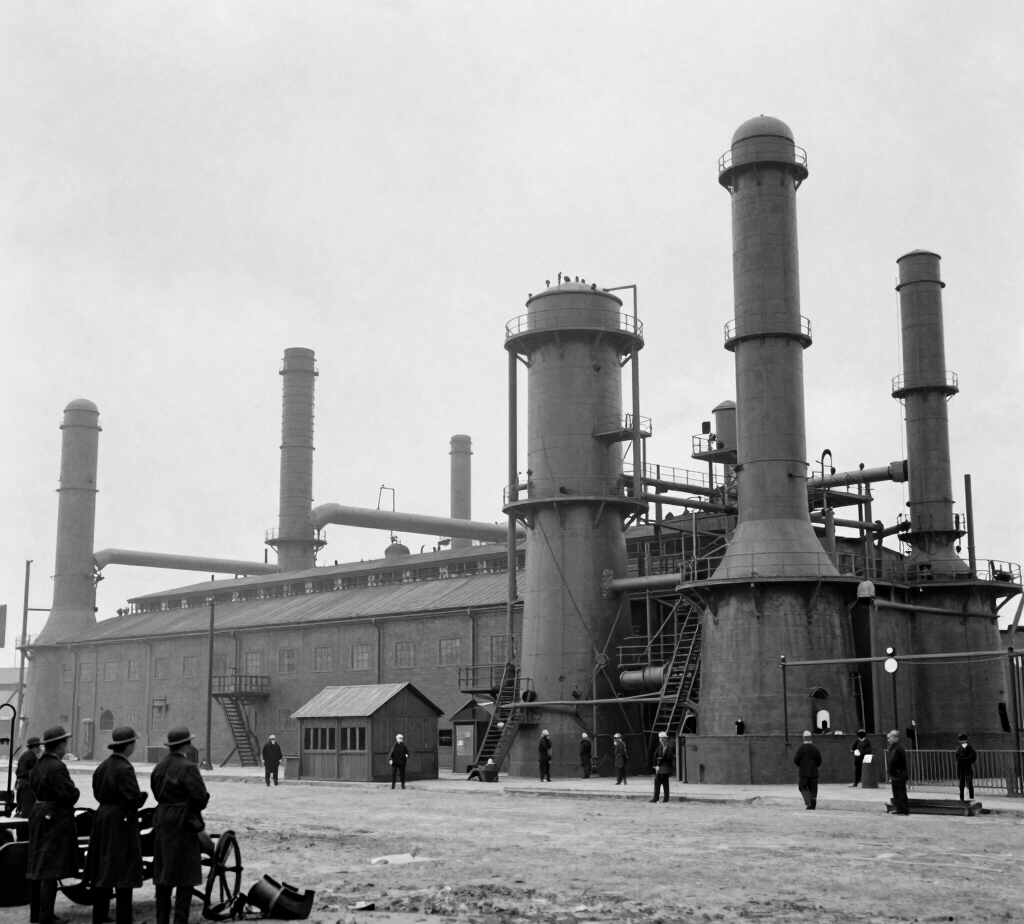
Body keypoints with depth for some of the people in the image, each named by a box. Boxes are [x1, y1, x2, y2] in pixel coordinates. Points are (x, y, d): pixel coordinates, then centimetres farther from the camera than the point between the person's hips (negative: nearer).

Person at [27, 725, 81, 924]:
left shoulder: (39, 764, 9)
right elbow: (70, 794, -22)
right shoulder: (57, 767, -20)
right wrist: (76, 792, -1)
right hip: (55, 818, -10)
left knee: (39, 867, 16)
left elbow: (34, 787, 15)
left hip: (39, 814, 10)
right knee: (51, 870, -5)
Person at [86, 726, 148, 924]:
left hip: (102, 818, 8)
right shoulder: (125, 769, -18)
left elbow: (97, 793, 13)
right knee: (123, 872, -2)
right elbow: (134, 798, -22)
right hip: (121, 821, -8)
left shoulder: (102, 766, 8)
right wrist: (143, 796, -3)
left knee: (102, 870, 15)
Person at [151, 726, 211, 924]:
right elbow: (200, 797, -19)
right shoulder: (188, 768, -15)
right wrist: (195, 807, 0)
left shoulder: (159, 767, 8)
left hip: (162, 823, 7)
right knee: (186, 876, -2)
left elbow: (157, 793, 11)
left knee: (162, 874, 13)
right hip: (183, 824, -7)